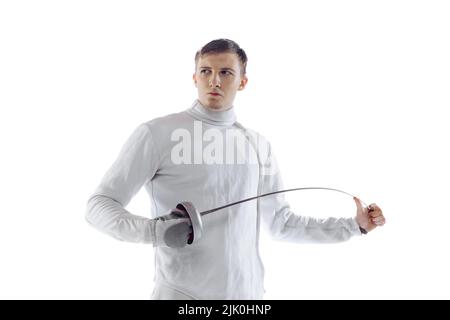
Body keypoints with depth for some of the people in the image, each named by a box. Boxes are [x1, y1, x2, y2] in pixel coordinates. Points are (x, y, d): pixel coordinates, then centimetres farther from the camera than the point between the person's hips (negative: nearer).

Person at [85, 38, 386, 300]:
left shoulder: (258, 144, 7)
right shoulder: (157, 133, -9)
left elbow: (282, 223, 14)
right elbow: (100, 205, -7)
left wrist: (354, 225, 7)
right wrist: (152, 230, -25)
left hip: (248, 292, 5)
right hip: (183, 294, -4)